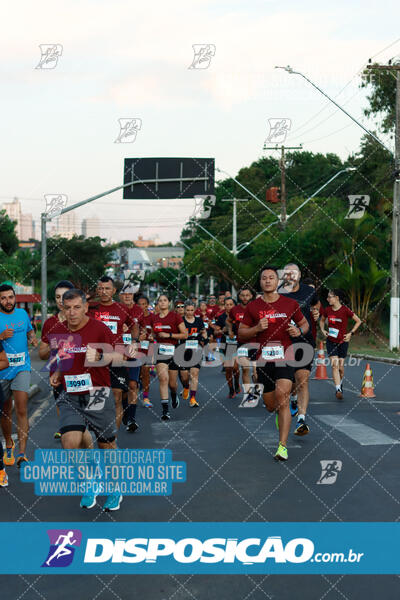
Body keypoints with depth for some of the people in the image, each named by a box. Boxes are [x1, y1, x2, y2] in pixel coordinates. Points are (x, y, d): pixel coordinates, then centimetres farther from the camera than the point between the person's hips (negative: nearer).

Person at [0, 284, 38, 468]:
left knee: (21, 410, -12)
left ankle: (22, 454, -13)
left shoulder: (22, 313, 7)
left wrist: (33, 339, 2)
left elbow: (30, 331, 23)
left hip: (22, 368, 1)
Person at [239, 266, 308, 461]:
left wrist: (299, 331, -5)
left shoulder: (290, 304, 4)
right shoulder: (252, 307, 5)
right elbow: (241, 334, 8)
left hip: (285, 356, -2)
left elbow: (305, 324, 18)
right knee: (270, 405, 8)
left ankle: (282, 446, -14)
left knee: (282, 398, -18)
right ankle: (282, 413, 47)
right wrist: (257, 328, -11)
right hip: (263, 359, 2)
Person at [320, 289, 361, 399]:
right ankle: (338, 390, -13)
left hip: (342, 342, -2)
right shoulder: (327, 310, -1)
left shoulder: (345, 310, -12)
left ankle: (340, 384, 35)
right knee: (334, 365, -11)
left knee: (341, 367, 6)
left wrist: (350, 333, -8)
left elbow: (358, 321, -2)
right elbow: (322, 320, 19)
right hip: (331, 342, 2)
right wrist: (323, 330, 3)